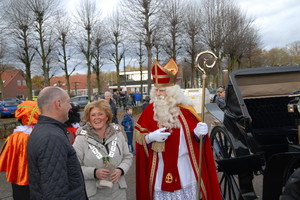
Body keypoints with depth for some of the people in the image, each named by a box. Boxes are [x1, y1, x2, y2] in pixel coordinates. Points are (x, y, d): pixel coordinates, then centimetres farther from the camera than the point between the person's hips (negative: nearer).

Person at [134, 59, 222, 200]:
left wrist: (198, 132, -19)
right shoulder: (150, 110, -2)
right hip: (160, 167, 0)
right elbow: (138, 136, 0)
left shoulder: (184, 108, -2)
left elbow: (194, 131, 2)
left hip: (183, 167, 0)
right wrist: (150, 137, -19)